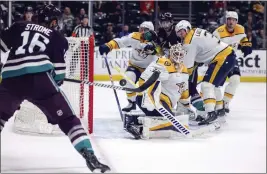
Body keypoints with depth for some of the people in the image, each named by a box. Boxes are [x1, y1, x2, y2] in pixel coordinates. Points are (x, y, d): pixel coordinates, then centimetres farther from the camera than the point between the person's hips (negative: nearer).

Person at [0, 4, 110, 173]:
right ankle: (90, 157, -11)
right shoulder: (58, 38, 19)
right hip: (38, 78, -3)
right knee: (68, 119, 3)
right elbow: (58, 66, 11)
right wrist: (57, 81, 28)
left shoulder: (20, 26, 25)